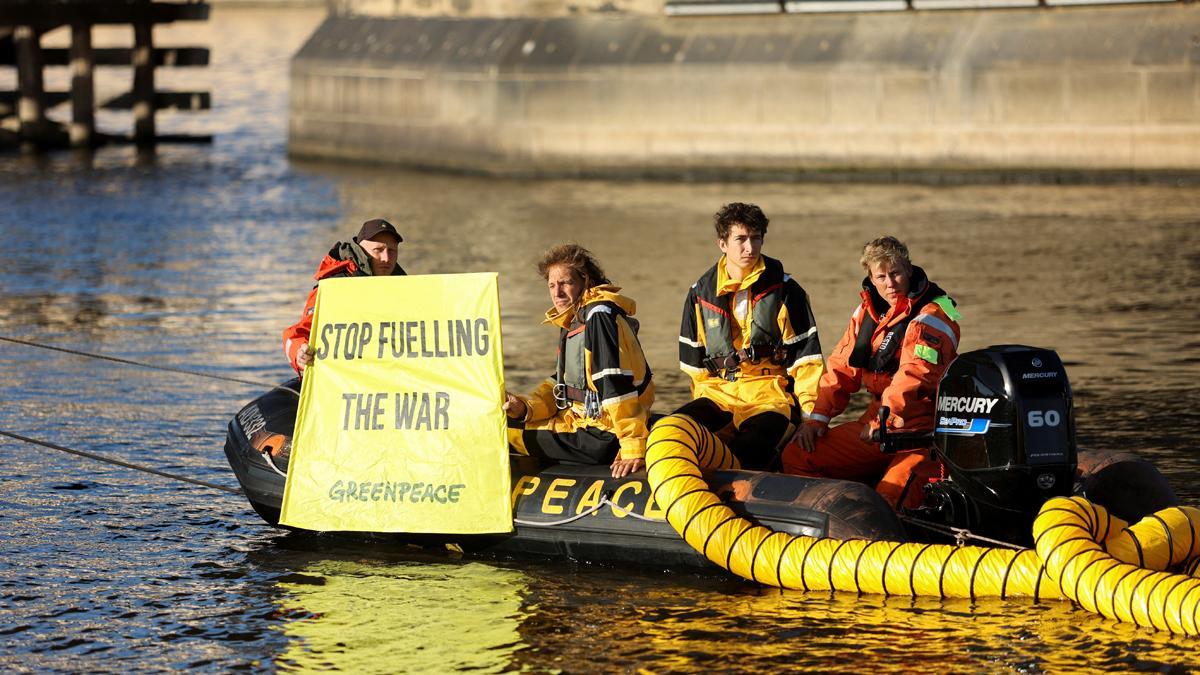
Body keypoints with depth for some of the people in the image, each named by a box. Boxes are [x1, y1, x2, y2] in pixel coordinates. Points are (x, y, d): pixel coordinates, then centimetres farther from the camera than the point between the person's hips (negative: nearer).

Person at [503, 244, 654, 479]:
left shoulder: (599, 315, -19)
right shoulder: (571, 322, 13)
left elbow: (618, 385, -26)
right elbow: (559, 385, 19)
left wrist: (633, 449, -31)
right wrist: (525, 408, 0)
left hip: (604, 439, -10)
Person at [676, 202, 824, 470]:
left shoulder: (784, 290, 5)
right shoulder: (701, 293, 13)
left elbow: (806, 357, 4)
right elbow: (693, 361, 22)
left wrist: (812, 416, -4)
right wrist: (702, 409, 15)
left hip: (769, 391, -4)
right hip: (716, 392, 4)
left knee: (749, 450, -36)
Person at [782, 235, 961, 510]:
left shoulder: (932, 315, -11)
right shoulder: (868, 310, 14)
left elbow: (914, 374, -22)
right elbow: (842, 367, 16)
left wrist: (882, 421, -27)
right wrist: (818, 417, 6)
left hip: (922, 425, -8)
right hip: (875, 419, 8)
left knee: (891, 498, -32)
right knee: (797, 457, 0)